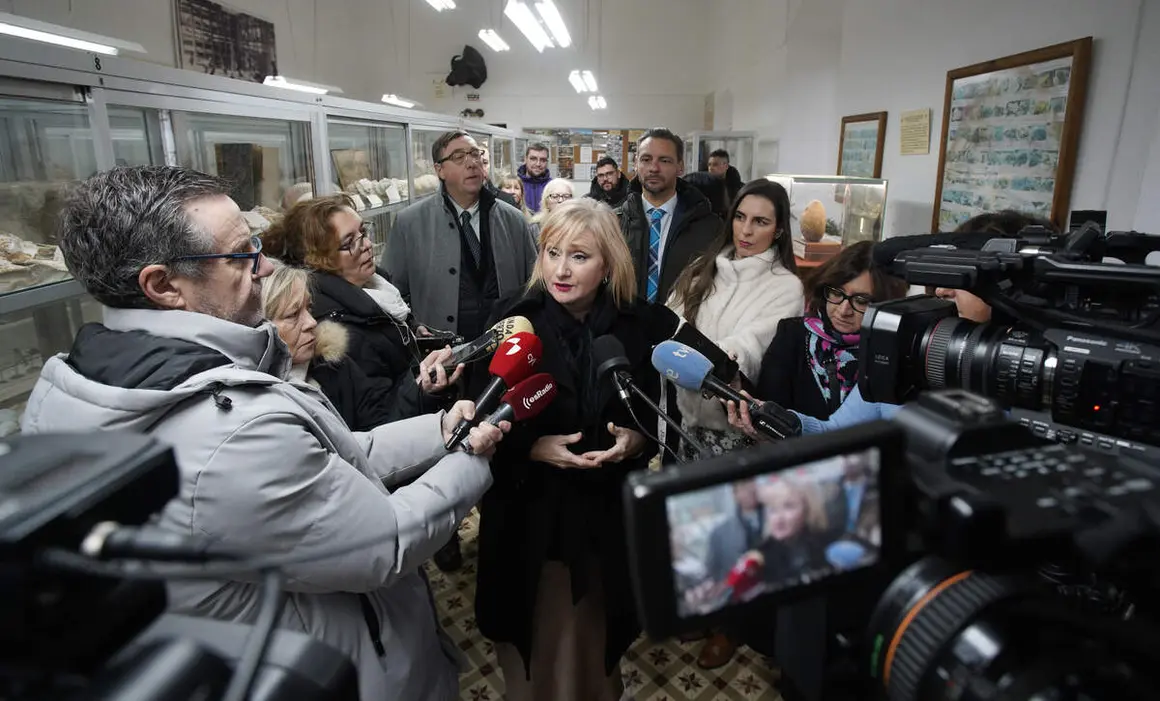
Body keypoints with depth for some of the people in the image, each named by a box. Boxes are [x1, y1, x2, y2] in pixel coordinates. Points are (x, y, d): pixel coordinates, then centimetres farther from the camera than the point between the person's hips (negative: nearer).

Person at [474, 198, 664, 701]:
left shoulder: (636, 325, -5)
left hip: (609, 512, 2)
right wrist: (533, 448, -22)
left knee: (596, 636, 21)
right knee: (537, 638, 16)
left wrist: (636, 440, -16)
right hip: (530, 512, -1)